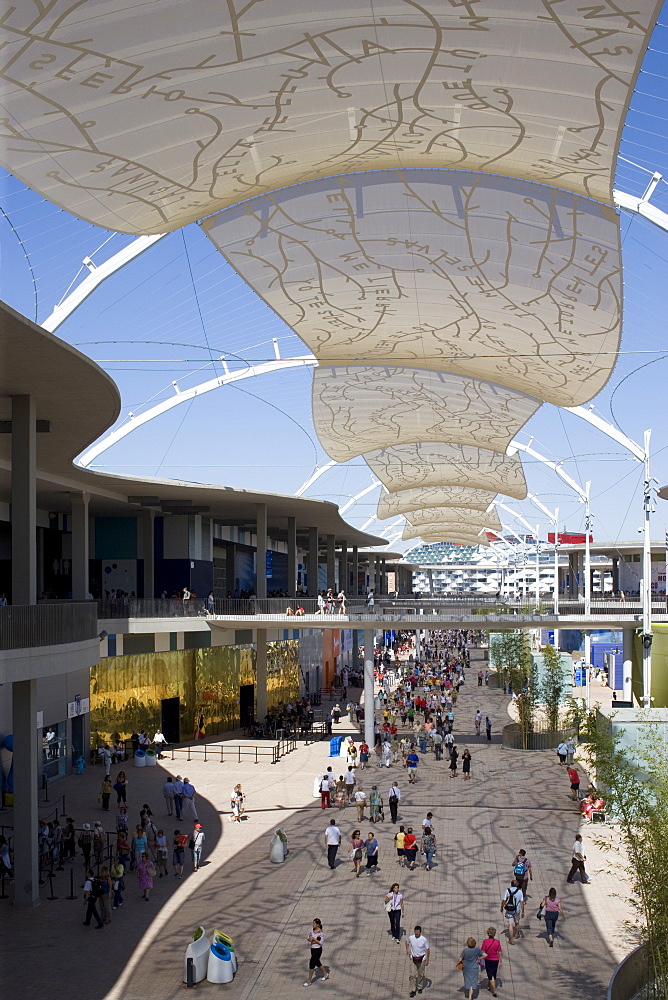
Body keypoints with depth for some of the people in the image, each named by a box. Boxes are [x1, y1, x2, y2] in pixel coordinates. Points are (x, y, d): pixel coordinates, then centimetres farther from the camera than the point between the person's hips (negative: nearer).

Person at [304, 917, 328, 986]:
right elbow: (309, 938, 5)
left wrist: (314, 939, -25)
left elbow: (321, 943, -19)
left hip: (318, 950, -8)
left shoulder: (320, 932, -21)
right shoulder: (312, 929, -1)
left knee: (312, 963, -6)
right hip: (312, 949, 8)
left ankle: (309, 980, 5)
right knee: (317, 963, 21)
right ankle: (325, 974, 42)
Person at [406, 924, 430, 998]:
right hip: (413, 958, 1)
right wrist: (407, 949, 5)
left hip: (421, 959, -1)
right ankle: (413, 990, 4)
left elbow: (427, 949, -8)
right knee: (413, 975, -3)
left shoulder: (424, 939, -18)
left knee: (421, 974, 12)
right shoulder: (410, 937, -12)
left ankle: (420, 987, 33)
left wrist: (427, 960, -7)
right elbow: (407, 941, 13)